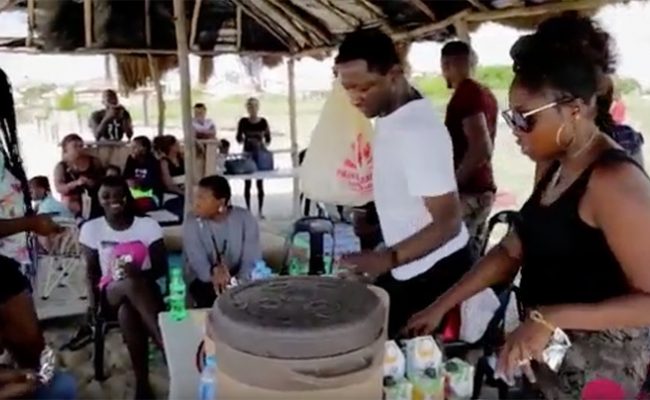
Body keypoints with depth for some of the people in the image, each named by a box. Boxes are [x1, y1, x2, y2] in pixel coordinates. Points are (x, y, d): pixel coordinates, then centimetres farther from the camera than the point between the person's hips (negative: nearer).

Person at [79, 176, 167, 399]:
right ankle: (165, 342, -39)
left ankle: (142, 381, -32)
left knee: (127, 311, -38)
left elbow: (161, 268, -2)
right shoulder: (91, 228, 3)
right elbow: (92, 272, 5)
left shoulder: (147, 225, 0)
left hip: (144, 291, 0)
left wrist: (140, 273, -22)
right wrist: (94, 301, -12)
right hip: (110, 294, 0)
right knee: (130, 285, -37)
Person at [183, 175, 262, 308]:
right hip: (205, 280, -1)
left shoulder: (245, 218, -8)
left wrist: (239, 283, -35)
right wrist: (214, 271, -43)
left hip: (240, 280, 1)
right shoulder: (191, 222, -7)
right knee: (216, 297, -32)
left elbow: (252, 259, -15)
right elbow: (196, 260, -19)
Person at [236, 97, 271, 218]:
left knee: (260, 183, 3)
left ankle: (260, 210, 9)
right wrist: (243, 140, -21)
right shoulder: (243, 122, -1)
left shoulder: (263, 122, 0)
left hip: (260, 155, 0)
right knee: (247, 183, 3)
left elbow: (268, 139, 4)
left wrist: (264, 144, -16)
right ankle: (248, 210, 12)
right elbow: (238, 138, 0)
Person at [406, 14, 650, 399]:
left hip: (599, 358, -8)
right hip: (551, 351, 8)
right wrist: (442, 306, 4)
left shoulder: (613, 180, -22)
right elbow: (512, 251, 8)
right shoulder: (558, 168, 6)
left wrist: (552, 318, -29)